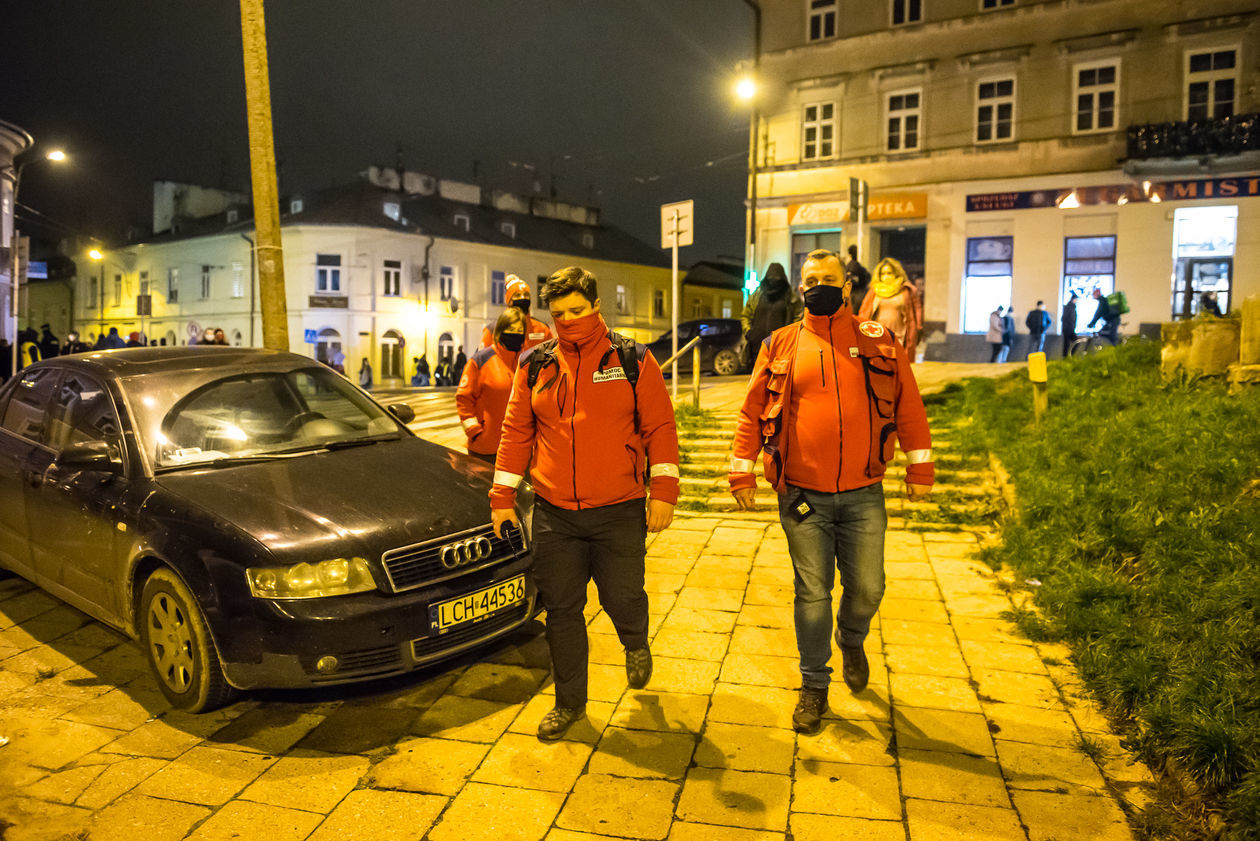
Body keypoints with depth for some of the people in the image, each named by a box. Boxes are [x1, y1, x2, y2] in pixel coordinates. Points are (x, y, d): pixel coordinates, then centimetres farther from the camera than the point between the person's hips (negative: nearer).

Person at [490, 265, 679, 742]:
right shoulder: (534, 366, 6)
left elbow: (659, 427, -1)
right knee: (561, 610, 9)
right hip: (553, 514, 3)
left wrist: (663, 489, -9)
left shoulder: (633, 361, 0)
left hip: (619, 512, -2)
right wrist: (502, 497, 7)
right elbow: (516, 431, 10)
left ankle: (636, 646, 42)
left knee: (622, 599, 5)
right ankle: (569, 702, 28)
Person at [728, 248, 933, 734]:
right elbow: (752, 412, 5)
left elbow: (908, 406, 8)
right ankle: (814, 686, 25)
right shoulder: (781, 345, 3)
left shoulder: (879, 341, 4)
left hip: (863, 495, 1)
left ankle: (852, 641, 42)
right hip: (802, 496, -1)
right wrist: (741, 472, 1)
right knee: (812, 594, 6)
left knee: (867, 589, 8)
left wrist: (920, 467, 6)